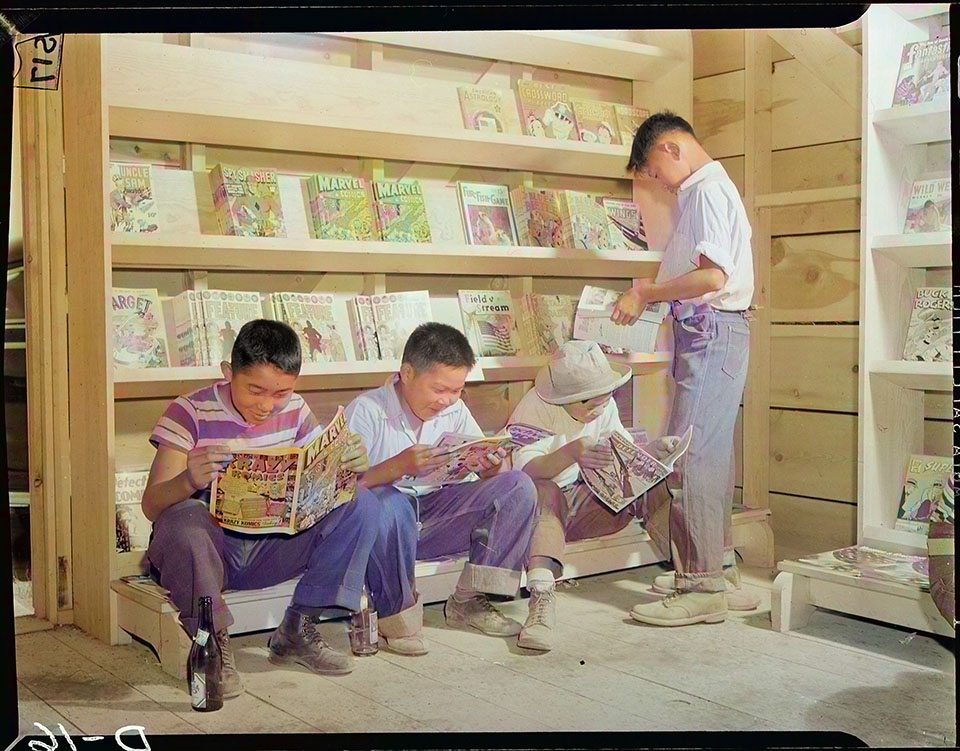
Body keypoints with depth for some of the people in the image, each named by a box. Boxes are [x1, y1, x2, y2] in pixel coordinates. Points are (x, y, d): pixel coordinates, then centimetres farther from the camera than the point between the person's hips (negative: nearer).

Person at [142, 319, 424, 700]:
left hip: (273, 547, 5)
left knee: (363, 504, -13)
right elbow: (151, 505, -18)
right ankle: (212, 641, -18)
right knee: (184, 516, -38)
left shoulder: (295, 411, 1)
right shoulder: (191, 413, -13)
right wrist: (187, 481, -41)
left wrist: (351, 465, -22)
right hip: (208, 548, -4)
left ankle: (298, 630, -8)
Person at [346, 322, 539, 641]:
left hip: (435, 516, 6)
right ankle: (397, 611, -18)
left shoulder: (454, 410, 8)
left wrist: (490, 468, -17)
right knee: (389, 501, -41)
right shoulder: (366, 411, -9)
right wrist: (397, 466, -31)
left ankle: (468, 601, -11)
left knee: (519, 487, -11)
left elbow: (486, 477, 8)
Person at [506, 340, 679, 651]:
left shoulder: (605, 406, 0)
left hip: (583, 501, 5)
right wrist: (571, 454, -48)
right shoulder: (534, 407, -19)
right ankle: (542, 595, -52)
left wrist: (652, 450, -18)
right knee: (544, 493, -41)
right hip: (536, 502, -5)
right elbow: (525, 469, -31)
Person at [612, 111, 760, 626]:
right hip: (706, 334, 10)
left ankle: (703, 588, -5)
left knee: (690, 455, -10)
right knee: (708, 453, 13)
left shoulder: (709, 191, -11)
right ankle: (718, 569, 22)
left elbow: (712, 276, -22)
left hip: (711, 332, -10)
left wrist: (645, 295, -15)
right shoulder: (704, 190, 21)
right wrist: (654, 291, 15)